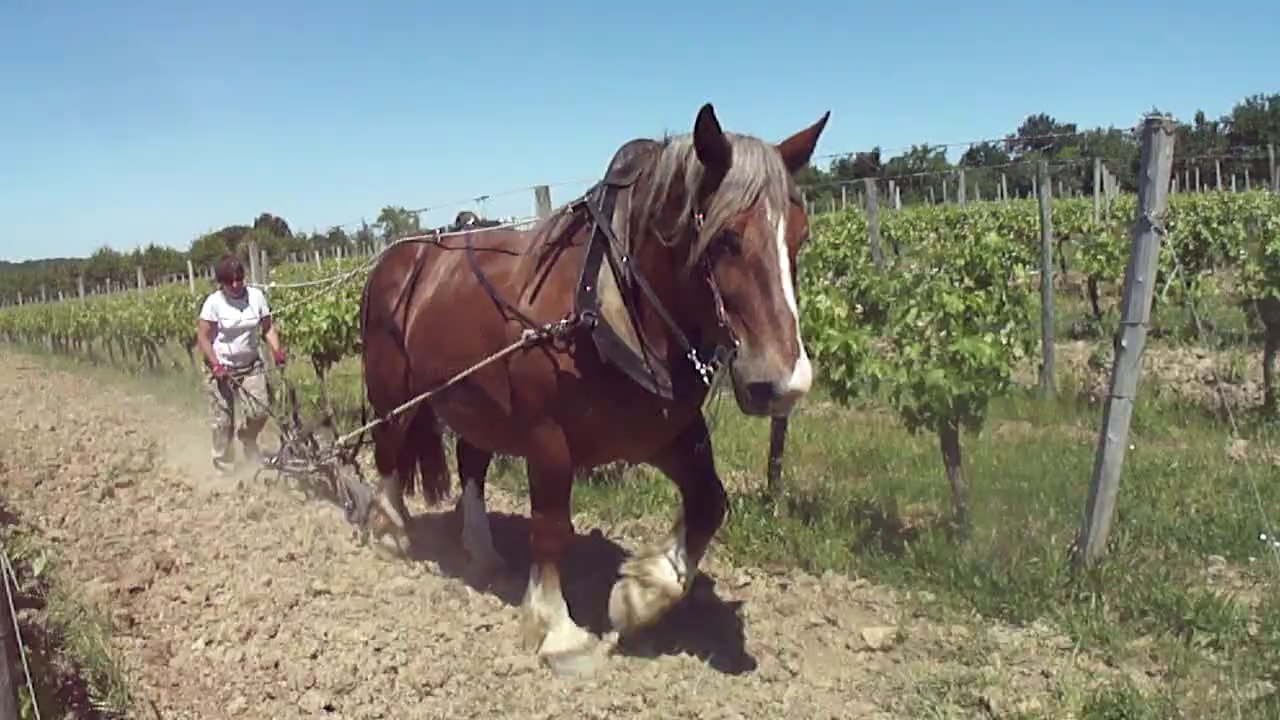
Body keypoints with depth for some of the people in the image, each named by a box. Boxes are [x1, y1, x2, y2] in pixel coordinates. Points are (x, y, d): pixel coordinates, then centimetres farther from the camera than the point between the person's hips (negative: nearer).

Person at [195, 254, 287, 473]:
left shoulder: (256, 296, -7)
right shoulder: (214, 302, -14)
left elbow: (268, 328, 1)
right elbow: (203, 337, -10)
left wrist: (277, 350, -16)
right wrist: (215, 365, -20)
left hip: (251, 366, 2)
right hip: (221, 368, -2)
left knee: (260, 411, -9)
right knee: (222, 420, 3)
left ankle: (249, 441, 25)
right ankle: (224, 466, 21)